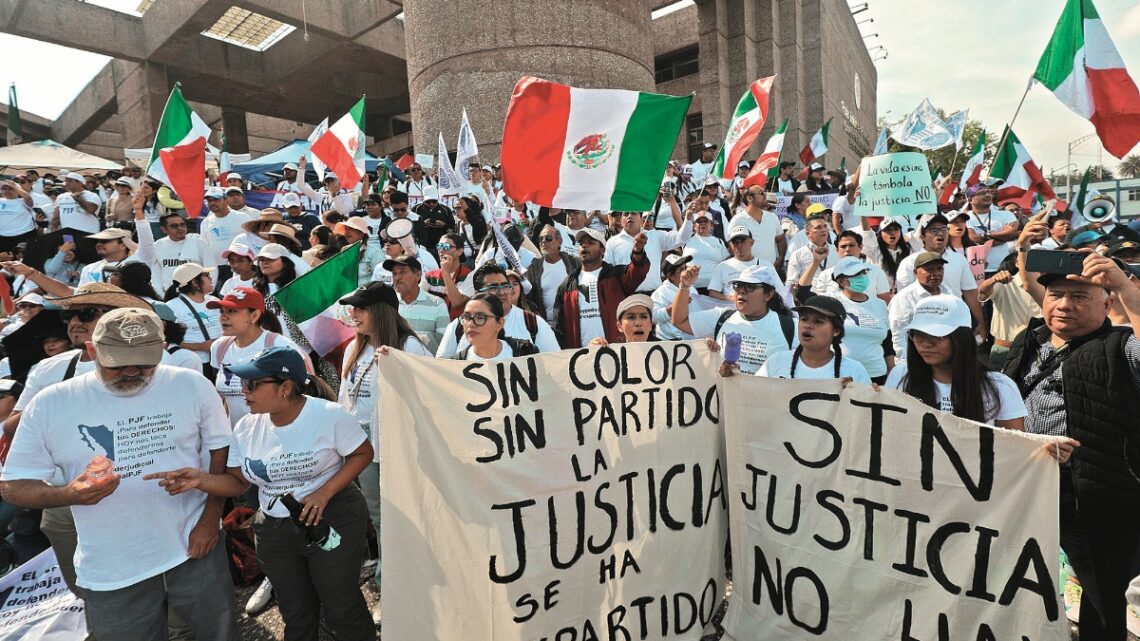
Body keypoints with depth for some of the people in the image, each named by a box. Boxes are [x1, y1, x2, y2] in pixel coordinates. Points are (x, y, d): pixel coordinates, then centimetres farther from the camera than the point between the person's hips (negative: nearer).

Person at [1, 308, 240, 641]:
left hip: (195, 550, 0)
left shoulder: (191, 385, -8)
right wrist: (68, 494, -23)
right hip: (110, 572, 0)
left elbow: (221, 450, 0)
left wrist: (211, 516, -7)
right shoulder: (50, 404, -8)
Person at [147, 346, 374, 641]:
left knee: (342, 609, 6)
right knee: (296, 614, 20)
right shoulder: (246, 427, 0)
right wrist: (201, 479, -16)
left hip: (332, 521, -5)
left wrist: (325, 492, -20)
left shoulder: (329, 415, -16)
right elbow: (237, 482, 5)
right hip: (273, 530, 5)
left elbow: (362, 453, -9)